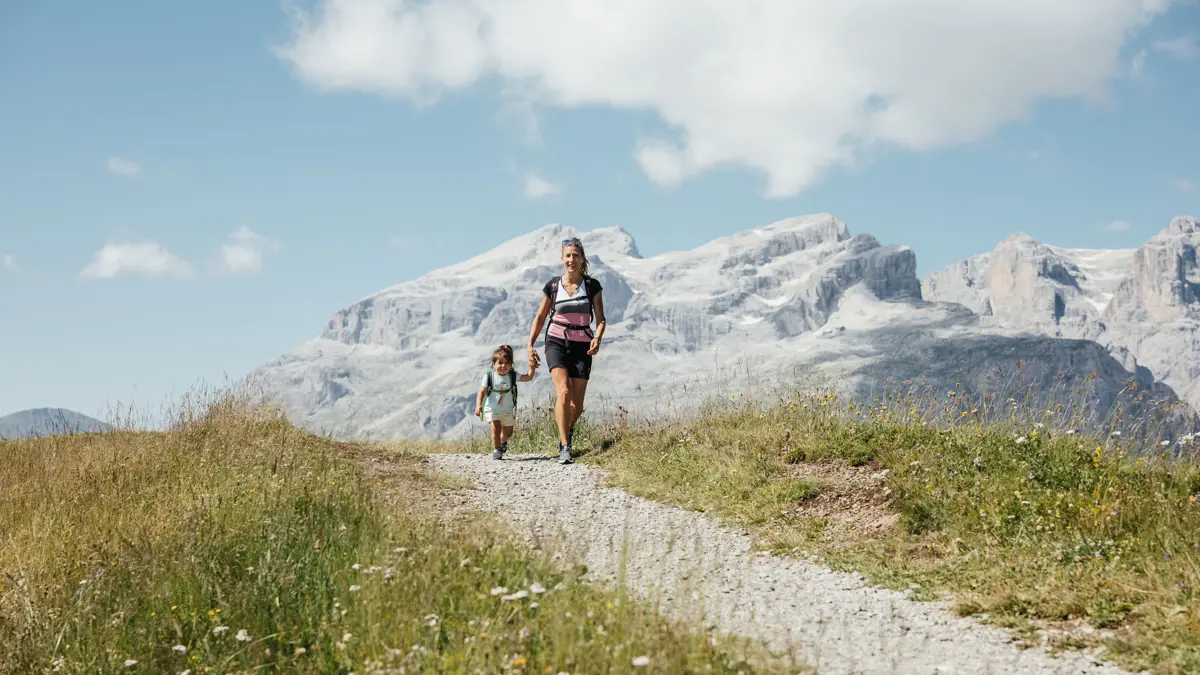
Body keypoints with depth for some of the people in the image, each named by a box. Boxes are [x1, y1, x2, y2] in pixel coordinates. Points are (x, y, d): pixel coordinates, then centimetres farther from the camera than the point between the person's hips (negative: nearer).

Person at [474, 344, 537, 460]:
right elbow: (482, 392, -15)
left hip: (508, 410, 3)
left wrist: (532, 368, -23)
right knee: (496, 428, -23)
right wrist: (478, 405, -27)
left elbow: (528, 377, -5)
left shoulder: (512, 376, -5)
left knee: (508, 432, 13)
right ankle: (496, 449, -7)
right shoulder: (489, 376, -12)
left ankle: (502, 442, 47)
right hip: (492, 409, -3)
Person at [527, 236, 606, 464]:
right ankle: (565, 448, -23)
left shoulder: (592, 286, 1)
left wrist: (597, 338, -19)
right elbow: (540, 317, 11)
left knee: (577, 404, -2)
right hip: (556, 343, -1)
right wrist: (530, 345, 3)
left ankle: (567, 432, 32)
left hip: (582, 347, 1)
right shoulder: (552, 286, 3)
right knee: (563, 392, -23)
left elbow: (600, 319, 1)